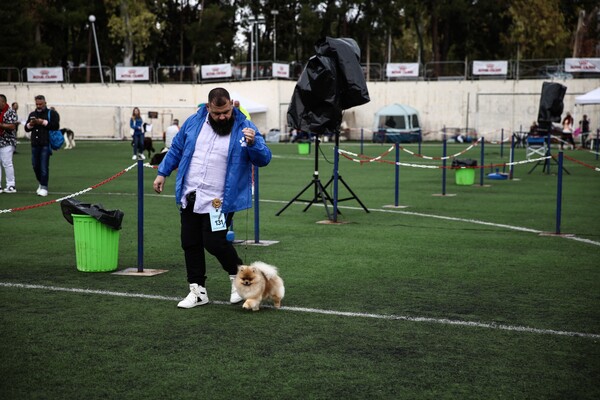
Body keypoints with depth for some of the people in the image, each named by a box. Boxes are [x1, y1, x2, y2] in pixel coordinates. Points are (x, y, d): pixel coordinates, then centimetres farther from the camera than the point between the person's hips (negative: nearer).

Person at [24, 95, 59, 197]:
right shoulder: (32, 114, 18)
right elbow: (26, 128, 17)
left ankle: (44, 187, -5)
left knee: (44, 166, -9)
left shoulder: (52, 113, 1)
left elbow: (56, 126, -12)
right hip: (35, 145, 6)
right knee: (36, 166, 11)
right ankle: (41, 183, 28)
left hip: (46, 144, -6)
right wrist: (30, 124, -4)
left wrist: (43, 122, -16)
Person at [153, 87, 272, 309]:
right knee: (190, 244, 9)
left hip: (220, 201, -5)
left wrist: (252, 143, -32)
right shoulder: (193, 122, 3)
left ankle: (238, 276, 18)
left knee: (214, 242, -9)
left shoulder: (244, 127, -8)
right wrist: (162, 173, 16)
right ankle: (198, 290, 22)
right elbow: (176, 149, 16)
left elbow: (264, 159, -13)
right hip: (190, 197, 5)